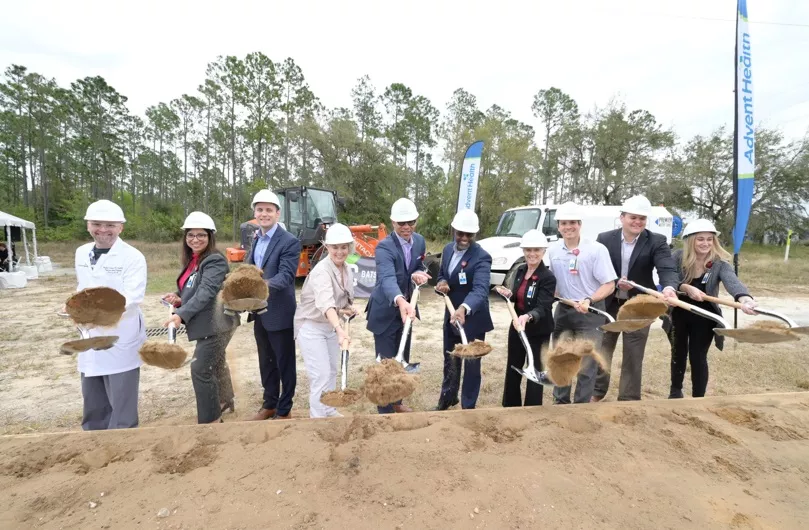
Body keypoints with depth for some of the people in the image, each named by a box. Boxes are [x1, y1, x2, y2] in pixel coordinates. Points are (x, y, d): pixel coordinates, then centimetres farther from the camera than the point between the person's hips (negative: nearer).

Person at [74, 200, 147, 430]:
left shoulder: (133, 257, -13)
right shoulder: (81, 253, 9)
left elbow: (132, 298, -23)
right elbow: (82, 288, 22)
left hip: (121, 342, -6)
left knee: (122, 406, 2)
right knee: (93, 404, 20)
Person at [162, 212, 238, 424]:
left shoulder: (215, 261, -18)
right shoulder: (192, 260, 10)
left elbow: (206, 293, -29)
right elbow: (191, 290, 15)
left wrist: (181, 314, -37)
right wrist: (178, 298, -6)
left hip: (216, 324, -9)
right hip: (207, 323, 10)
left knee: (201, 370, -6)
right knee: (215, 364, 24)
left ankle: (210, 419, 8)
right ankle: (224, 401, 44)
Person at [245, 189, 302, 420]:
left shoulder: (290, 242, -15)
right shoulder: (255, 240, 10)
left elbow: (286, 275, -24)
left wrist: (264, 284, -41)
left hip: (280, 313, -7)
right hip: (259, 312, 7)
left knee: (284, 363, 8)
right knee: (266, 362, 20)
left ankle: (284, 409, 24)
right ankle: (269, 404, 37)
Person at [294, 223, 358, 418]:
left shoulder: (347, 270, -2)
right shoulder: (322, 271, -28)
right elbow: (326, 303, -46)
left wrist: (347, 309, -8)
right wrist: (340, 329, -61)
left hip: (331, 325, 8)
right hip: (311, 327, -8)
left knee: (332, 371, 17)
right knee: (321, 374, -7)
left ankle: (330, 410, 34)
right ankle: (317, 417, 9)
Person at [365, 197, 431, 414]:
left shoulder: (419, 241, -4)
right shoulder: (384, 247, -26)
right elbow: (387, 278, -42)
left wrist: (418, 274, -15)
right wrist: (400, 301, -62)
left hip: (406, 307, 7)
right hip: (385, 311, -7)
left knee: (403, 359, 19)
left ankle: (396, 401, 39)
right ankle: (385, 410, 19)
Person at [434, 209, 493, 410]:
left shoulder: (481, 257, -23)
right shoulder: (448, 249, 0)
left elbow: (480, 289, -37)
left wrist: (464, 308, -57)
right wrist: (442, 283, -12)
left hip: (473, 318, -6)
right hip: (450, 315, 7)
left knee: (471, 364, 10)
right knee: (450, 360, 22)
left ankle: (468, 406, 28)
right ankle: (447, 397, 43)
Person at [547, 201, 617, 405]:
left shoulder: (597, 249, -14)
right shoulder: (553, 250, 0)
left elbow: (609, 285, -13)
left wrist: (588, 301, -26)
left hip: (590, 313, -4)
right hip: (563, 311, 5)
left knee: (586, 364, 5)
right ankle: (560, 402, 30)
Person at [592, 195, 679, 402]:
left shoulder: (657, 241, -8)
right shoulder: (605, 238, -5)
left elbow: (667, 268, -22)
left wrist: (669, 287, -43)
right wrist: (615, 282, -25)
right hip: (608, 304, 1)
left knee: (633, 356, 10)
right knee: (601, 350, 14)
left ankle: (629, 400, 25)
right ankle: (596, 392, 33)